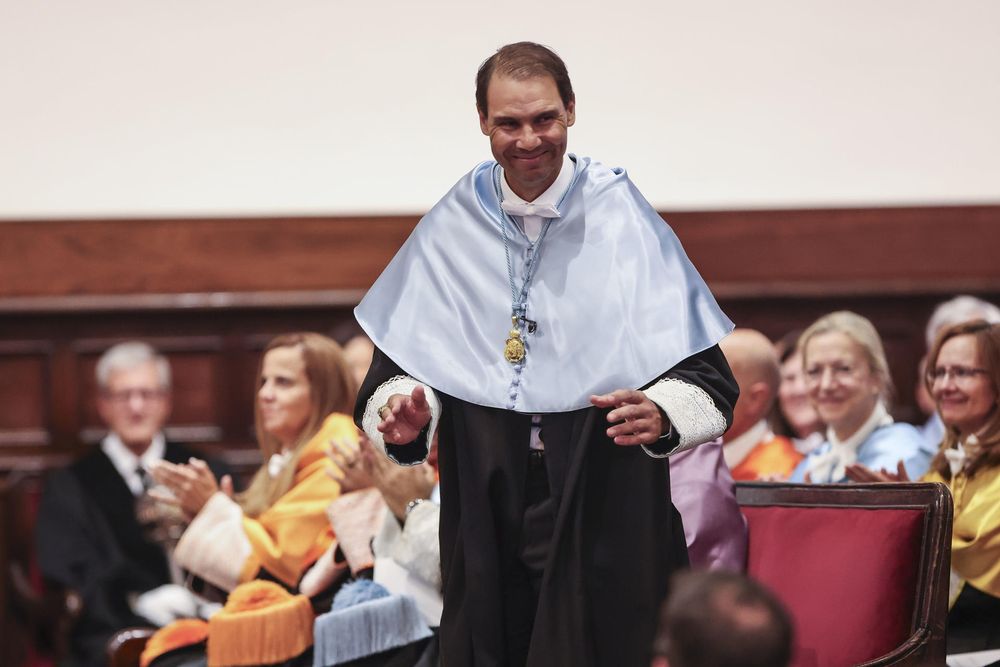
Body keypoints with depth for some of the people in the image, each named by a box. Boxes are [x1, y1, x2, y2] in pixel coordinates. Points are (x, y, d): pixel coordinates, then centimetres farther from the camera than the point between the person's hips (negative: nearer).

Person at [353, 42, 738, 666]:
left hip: (605, 517, -2)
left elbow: (708, 378, -7)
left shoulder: (625, 222, -4)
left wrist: (660, 414, -28)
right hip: (486, 516, 2)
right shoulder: (454, 228, 4)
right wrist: (402, 412, -16)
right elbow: (401, 357, 6)